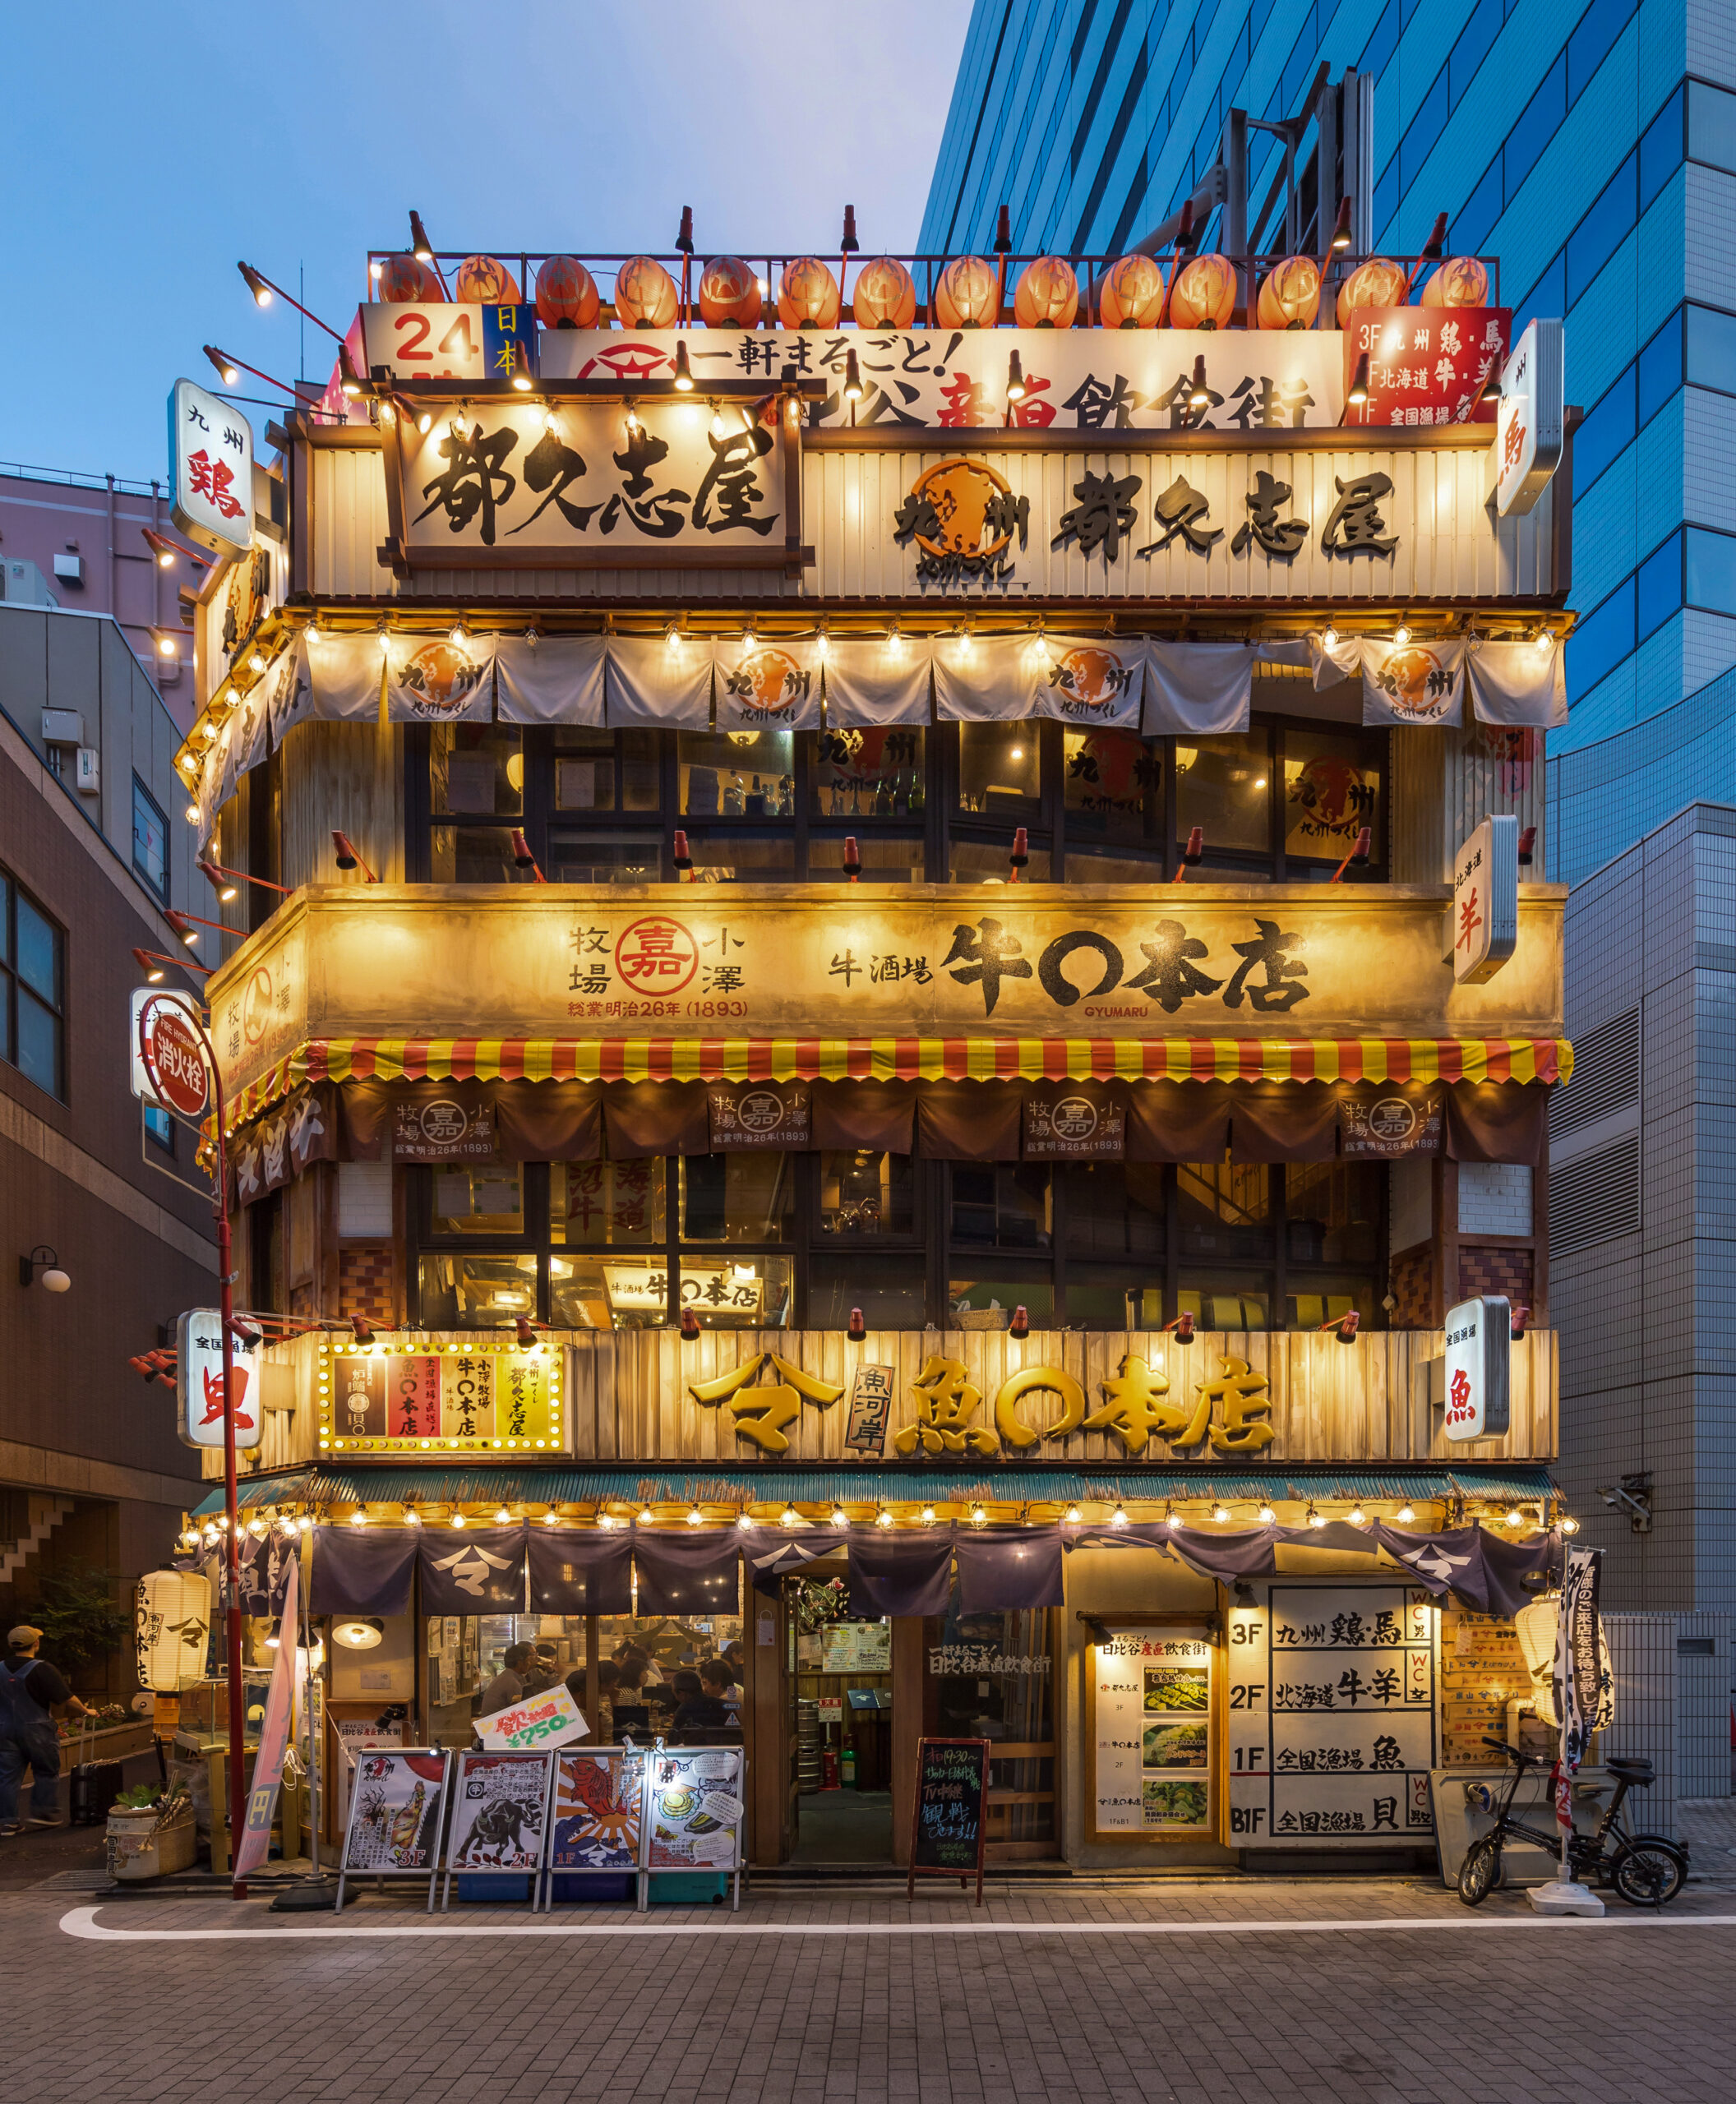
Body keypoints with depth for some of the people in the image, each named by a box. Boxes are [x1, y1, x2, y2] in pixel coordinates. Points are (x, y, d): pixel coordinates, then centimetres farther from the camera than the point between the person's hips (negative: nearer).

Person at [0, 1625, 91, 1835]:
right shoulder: (41, 1669, -14)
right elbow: (68, 1699, -13)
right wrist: (85, 1712, 4)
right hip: (36, 1729, -5)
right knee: (46, 1772, 11)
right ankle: (43, 1812, 10)